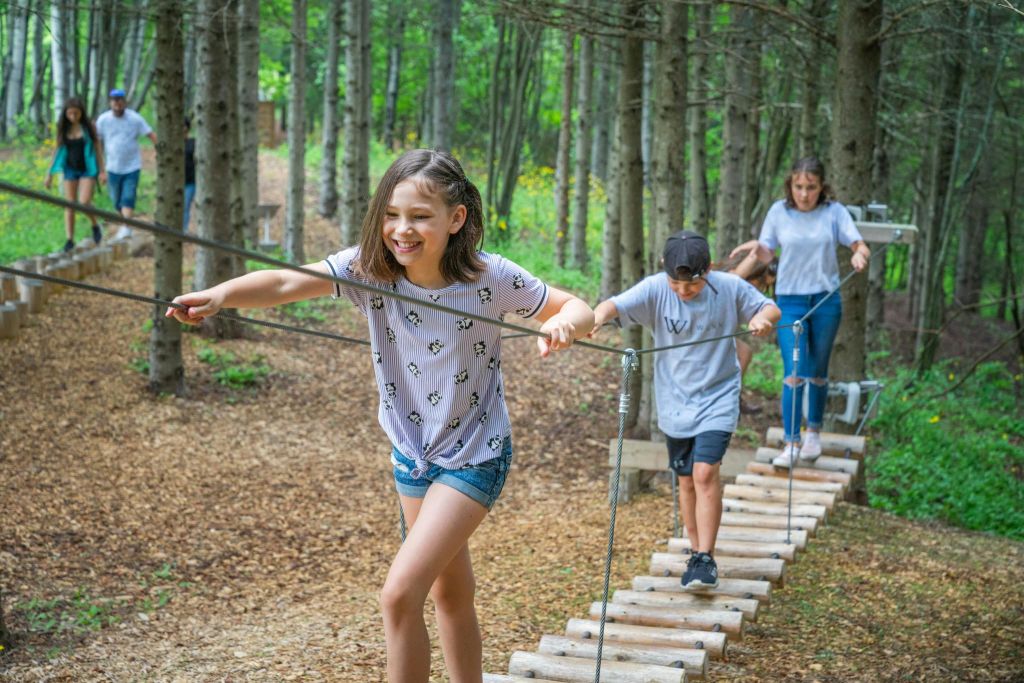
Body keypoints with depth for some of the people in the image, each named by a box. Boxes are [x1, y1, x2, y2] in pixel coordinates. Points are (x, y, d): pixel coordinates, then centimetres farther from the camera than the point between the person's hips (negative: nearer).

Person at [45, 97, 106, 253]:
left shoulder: (89, 126, -5)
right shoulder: (63, 128, 1)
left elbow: (98, 148, -1)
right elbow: (58, 150, 7)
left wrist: (102, 171, -5)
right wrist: (50, 173, 7)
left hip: (88, 169, -3)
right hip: (70, 170, 3)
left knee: (84, 203, -16)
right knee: (70, 206, -1)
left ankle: (95, 226, 12)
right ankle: (69, 240, 1)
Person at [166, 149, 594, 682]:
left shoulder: (491, 278, -22)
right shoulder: (368, 267, -16)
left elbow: (580, 310, -11)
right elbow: (287, 283, -32)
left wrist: (565, 323, -36)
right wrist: (219, 295, -51)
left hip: (473, 458, -5)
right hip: (412, 453, 5)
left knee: (399, 595, -16)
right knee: (449, 595, 21)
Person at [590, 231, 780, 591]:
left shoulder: (730, 288, -12)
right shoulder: (655, 289, -14)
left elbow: (771, 308, 2)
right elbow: (616, 304, -28)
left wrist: (762, 318, -22)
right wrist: (597, 316, -51)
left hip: (717, 397, -2)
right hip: (675, 401, 2)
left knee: (705, 471, -17)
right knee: (687, 479, 12)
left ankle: (705, 558, -11)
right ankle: (696, 552, 29)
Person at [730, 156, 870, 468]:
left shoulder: (834, 212, -2)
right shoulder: (779, 212, -1)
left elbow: (860, 245, -5)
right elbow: (767, 255, 6)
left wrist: (860, 254, -29)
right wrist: (756, 247, -17)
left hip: (826, 301, 1)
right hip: (790, 301, -1)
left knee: (817, 371, 12)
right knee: (793, 373, -10)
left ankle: (814, 432, 30)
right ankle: (791, 442, -8)